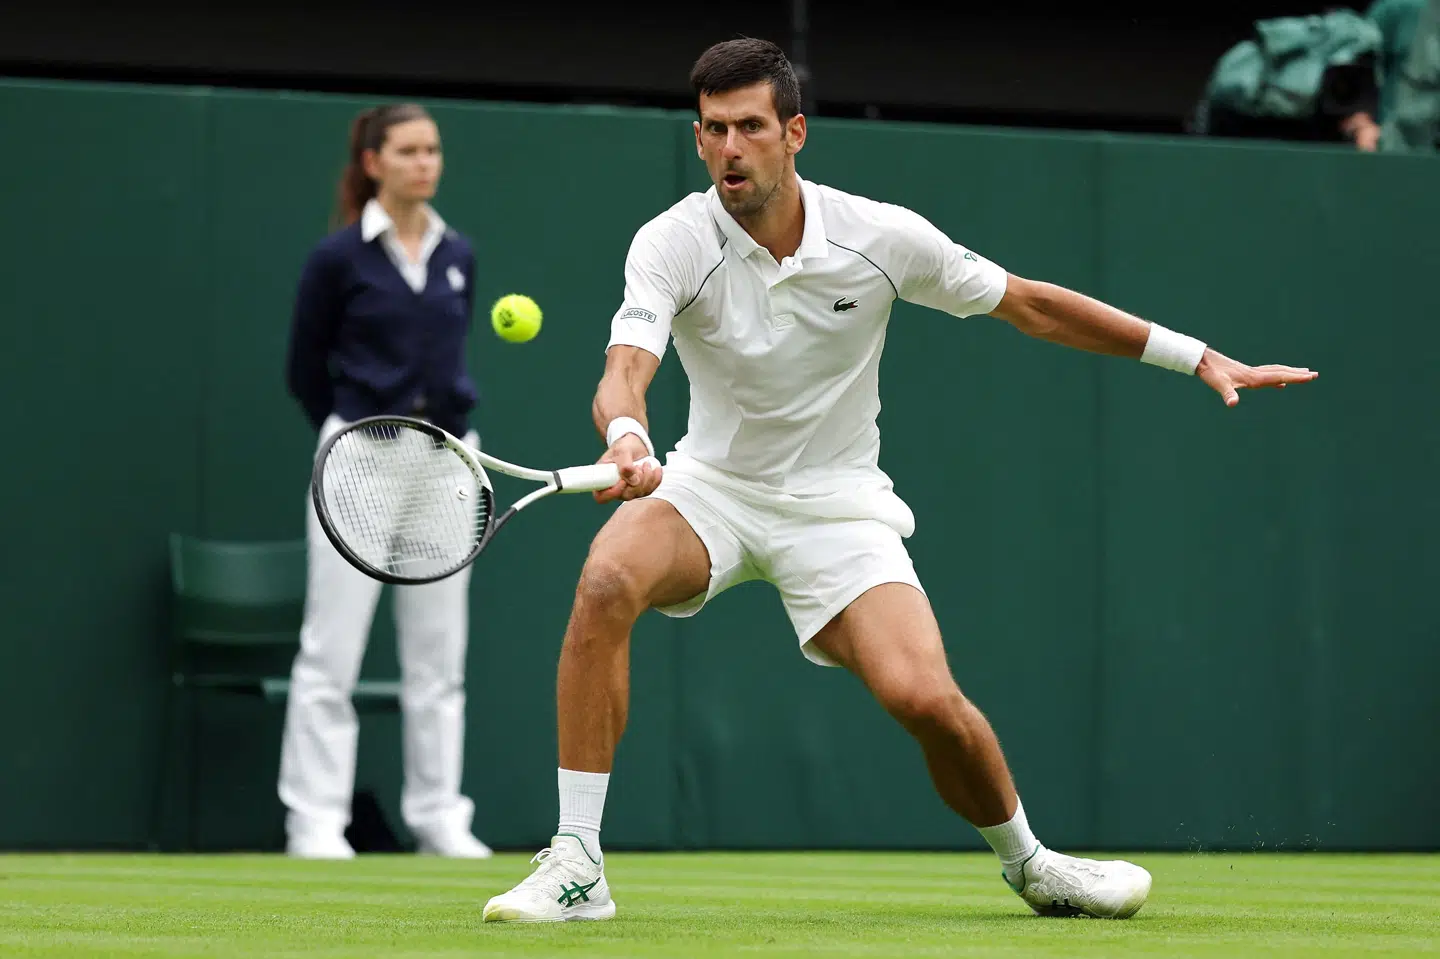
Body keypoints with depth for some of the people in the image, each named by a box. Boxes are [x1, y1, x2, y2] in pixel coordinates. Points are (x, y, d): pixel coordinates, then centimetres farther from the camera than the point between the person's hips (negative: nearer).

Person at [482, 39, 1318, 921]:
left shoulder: (883, 237, -12)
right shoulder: (673, 244, -15)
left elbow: (1031, 305, -1)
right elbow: (625, 371, -30)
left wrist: (1198, 358, 0)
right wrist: (628, 442, -55)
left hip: (836, 507, 0)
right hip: (712, 485, 0)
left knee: (925, 697, -20)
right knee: (607, 581, -31)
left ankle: (1030, 865, 11)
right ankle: (576, 865, -25)